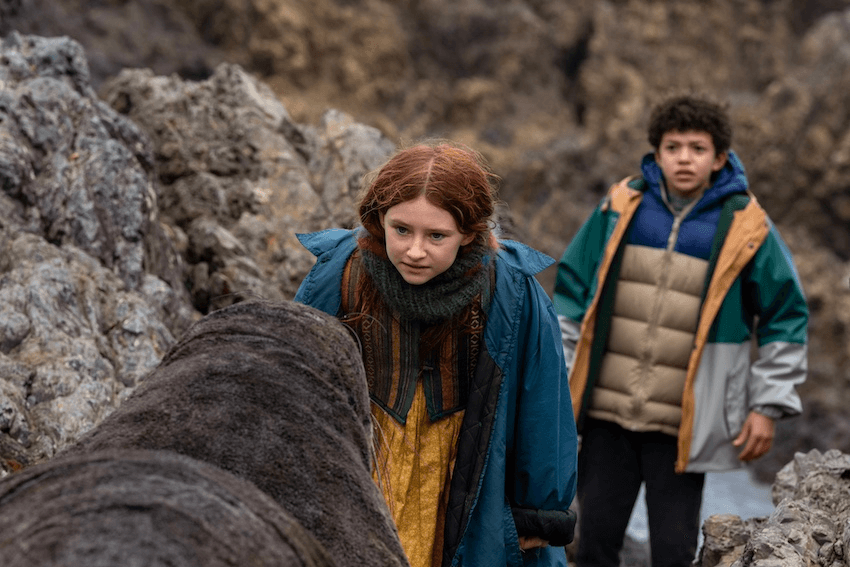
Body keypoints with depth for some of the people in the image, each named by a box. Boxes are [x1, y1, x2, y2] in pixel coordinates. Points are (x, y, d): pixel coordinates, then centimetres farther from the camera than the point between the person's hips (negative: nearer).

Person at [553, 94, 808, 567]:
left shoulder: (745, 227, -4)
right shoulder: (621, 208, 2)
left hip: (683, 424, -2)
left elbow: (786, 317, 4)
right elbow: (572, 289, 11)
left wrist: (767, 406, 0)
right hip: (608, 411, 2)